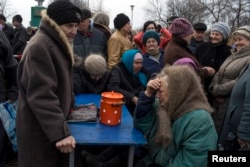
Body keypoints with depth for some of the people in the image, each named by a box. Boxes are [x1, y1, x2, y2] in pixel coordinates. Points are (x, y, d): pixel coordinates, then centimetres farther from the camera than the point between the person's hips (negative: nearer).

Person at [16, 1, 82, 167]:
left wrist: (69, 105, 23)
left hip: (54, 126, 9)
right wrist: (60, 133, -29)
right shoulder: (39, 47, -22)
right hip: (39, 130, -9)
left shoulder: (57, 43, 11)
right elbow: (42, 96, -28)